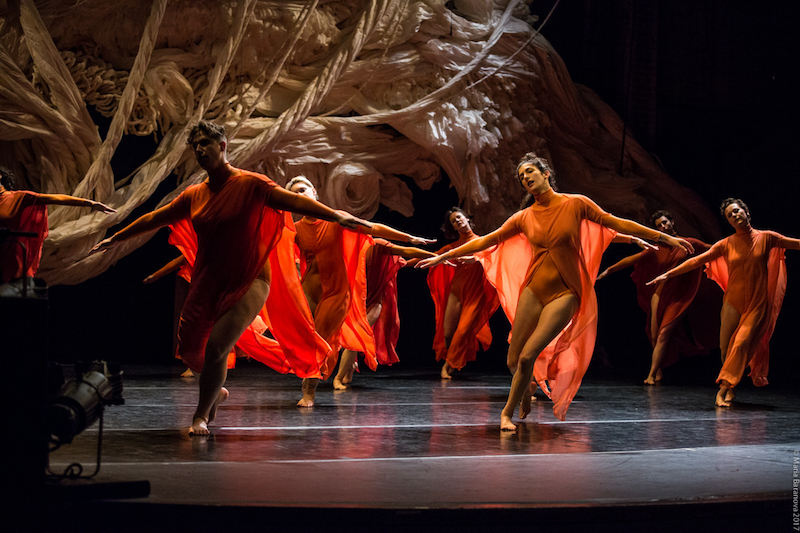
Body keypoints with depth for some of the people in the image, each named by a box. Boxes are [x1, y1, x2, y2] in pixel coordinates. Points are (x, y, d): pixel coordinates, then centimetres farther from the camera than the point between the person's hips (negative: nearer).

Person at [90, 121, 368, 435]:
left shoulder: (250, 184, -8)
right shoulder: (194, 195, 8)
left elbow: (292, 200, -20)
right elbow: (155, 219, 21)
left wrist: (335, 215, -35)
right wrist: (116, 239, 29)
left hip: (248, 282, -6)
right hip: (207, 283, 6)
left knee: (216, 346, -16)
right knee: (189, 348, 7)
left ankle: (202, 415, 6)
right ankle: (216, 391, 38)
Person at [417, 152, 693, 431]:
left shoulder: (576, 204, -1)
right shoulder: (524, 218, 6)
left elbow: (617, 224, 3)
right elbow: (485, 241, 11)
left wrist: (666, 237, 4)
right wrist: (442, 256, 11)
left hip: (564, 294, -3)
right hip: (533, 290, 3)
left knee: (527, 357, -15)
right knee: (513, 361, 3)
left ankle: (508, 411, 7)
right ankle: (525, 391, 37)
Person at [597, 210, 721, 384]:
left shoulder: (689, 244, 1)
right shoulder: (657, 250, 7)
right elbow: (631, 260, 7)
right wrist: (608, 270, 5)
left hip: (678, 298, -3)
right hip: (660, 294, 3)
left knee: (663, 335, -14)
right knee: (654, 337, -1)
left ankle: (651, 374, -14)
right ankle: (658, 371, 18)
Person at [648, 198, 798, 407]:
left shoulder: (766, 238, 0)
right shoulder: (726, 245, 2)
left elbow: (796, 244, 5)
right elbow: (698, 260, -1)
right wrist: (669, 274, -6)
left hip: (757, 304, -2)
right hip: (733, 302, 2)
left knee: (742, 343, -17)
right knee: (726, 348, -3)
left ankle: (723, 389, -12)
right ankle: (731, 389, 17)